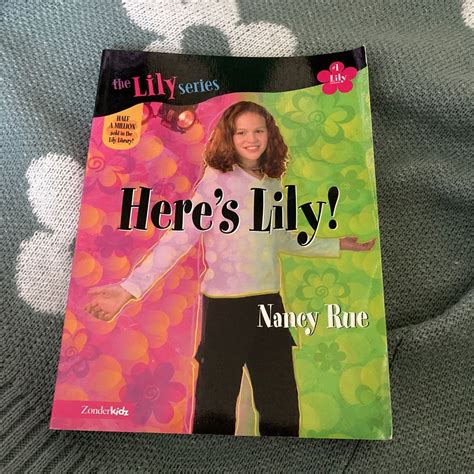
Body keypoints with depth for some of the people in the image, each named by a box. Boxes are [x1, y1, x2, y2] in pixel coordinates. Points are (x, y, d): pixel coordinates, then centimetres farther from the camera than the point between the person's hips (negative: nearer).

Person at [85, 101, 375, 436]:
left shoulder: (272, 184, 8)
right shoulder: (217, 181, -10)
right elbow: (178, 238, -17)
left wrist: (337, 245, 25)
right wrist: (130, 287, -25)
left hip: (269, 301, 6)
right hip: (226, 305, -5)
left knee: (283, 407, 18)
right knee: (216, 407, 9)